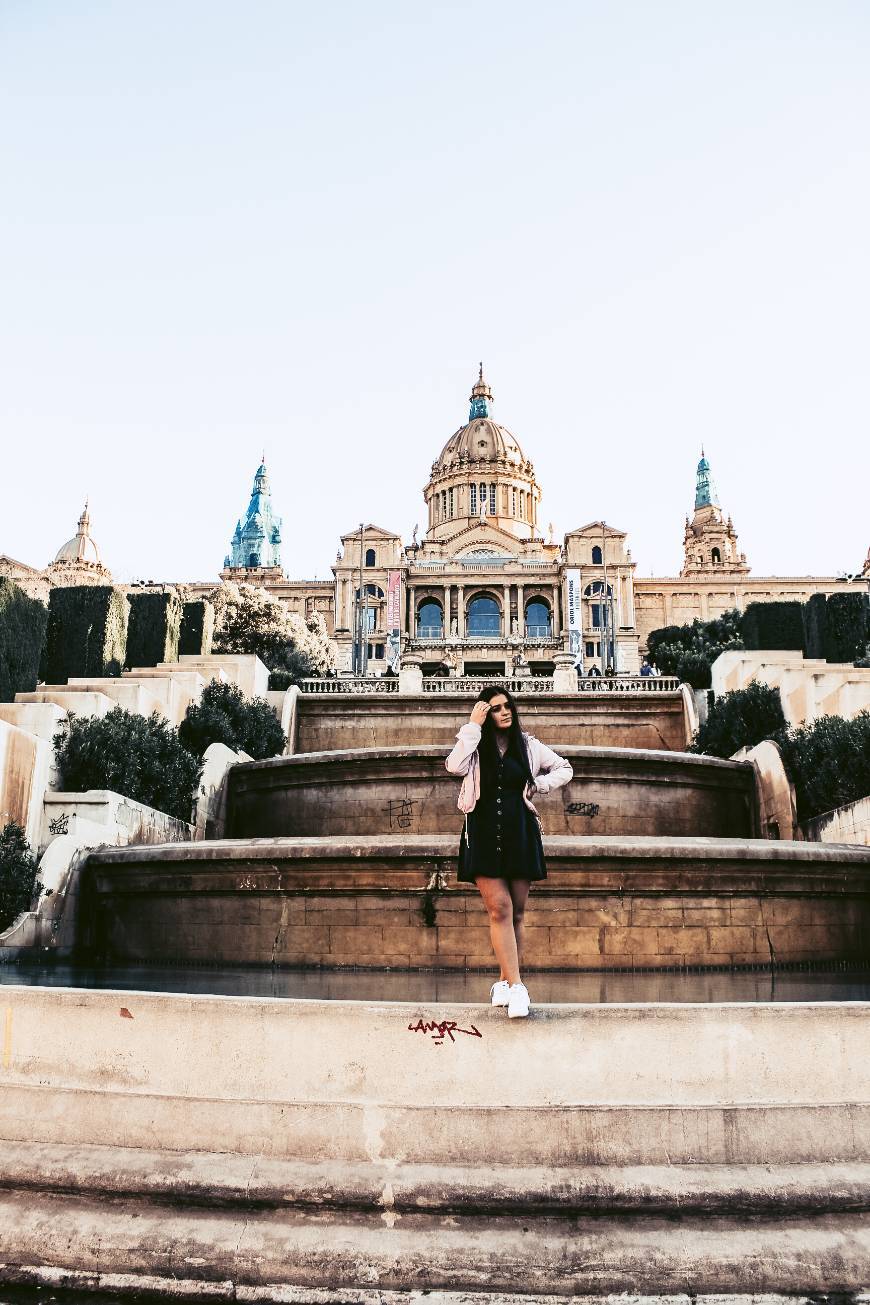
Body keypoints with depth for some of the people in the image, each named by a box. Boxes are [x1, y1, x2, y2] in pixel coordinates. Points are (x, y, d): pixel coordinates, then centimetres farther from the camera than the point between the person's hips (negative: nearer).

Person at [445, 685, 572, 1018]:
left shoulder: (528, 746, 9)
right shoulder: (476, 747, 5)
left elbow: (565, 769, 20)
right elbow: (455, 766, -17)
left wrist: (538, 784, 3)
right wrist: (473, 725, -13)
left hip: (520, 835, 2)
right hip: (484, 836, -2)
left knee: (516, 913, 5)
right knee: (500, 909, -10)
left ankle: (505, 981, 17)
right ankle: (516, 987, -10)